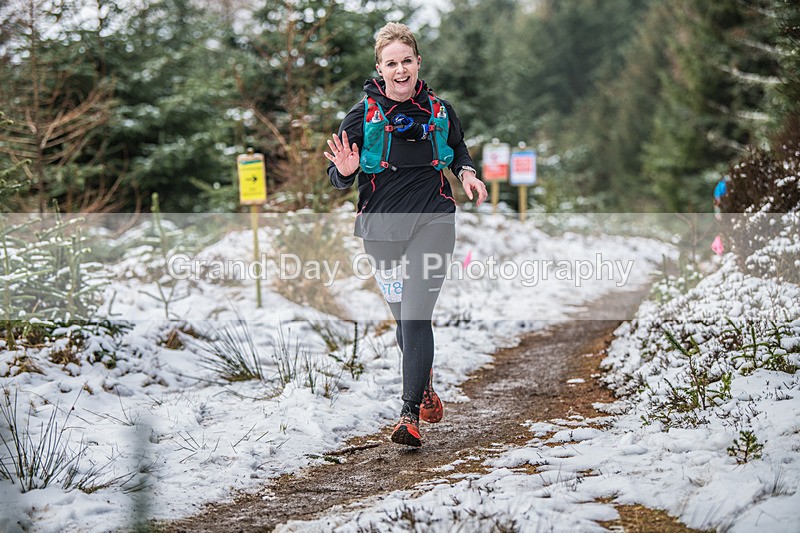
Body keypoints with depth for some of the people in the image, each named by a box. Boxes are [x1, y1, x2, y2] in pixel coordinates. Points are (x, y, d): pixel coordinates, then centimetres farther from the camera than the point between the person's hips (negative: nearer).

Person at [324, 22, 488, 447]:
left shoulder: (439, 110, 4)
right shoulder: (362, 116, -1)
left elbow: (459, 148, 24)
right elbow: (337, 178, 3)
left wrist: (466, 173, 3)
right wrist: (345, 170, -20)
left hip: (432, 222, -1)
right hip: (381, 227, 1)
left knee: (416, 316, -12)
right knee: (403, 316, 11)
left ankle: (410, 414, -12)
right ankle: (425, 384, 38)